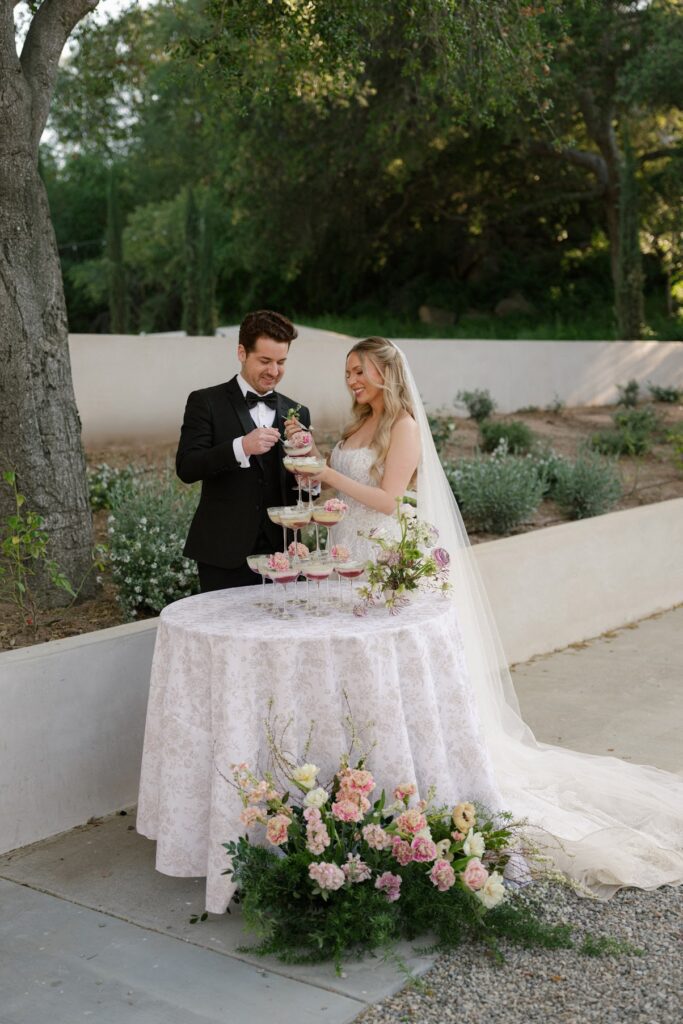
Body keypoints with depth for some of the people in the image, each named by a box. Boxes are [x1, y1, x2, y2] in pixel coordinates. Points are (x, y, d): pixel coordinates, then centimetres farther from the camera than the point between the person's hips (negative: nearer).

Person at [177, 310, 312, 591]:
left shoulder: (297, 413, 11)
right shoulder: (206, 402, -1)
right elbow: (186, 468, -12)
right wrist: (241, 447, -25)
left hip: (279, 550, 4)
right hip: (224, 554, -3)